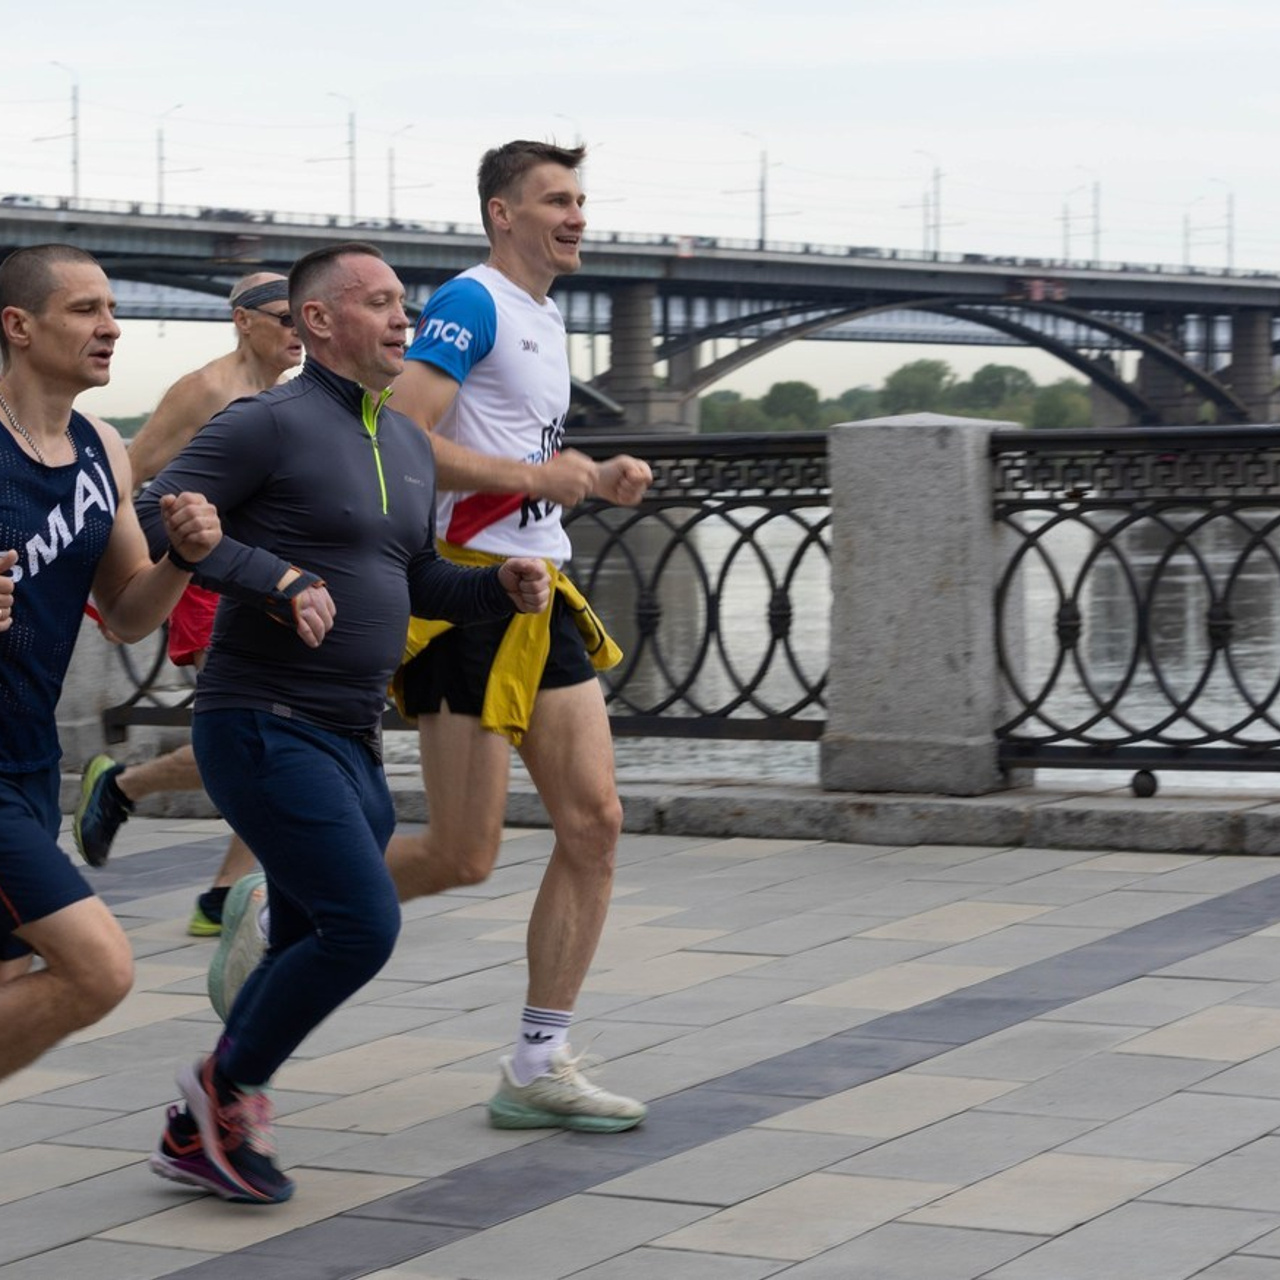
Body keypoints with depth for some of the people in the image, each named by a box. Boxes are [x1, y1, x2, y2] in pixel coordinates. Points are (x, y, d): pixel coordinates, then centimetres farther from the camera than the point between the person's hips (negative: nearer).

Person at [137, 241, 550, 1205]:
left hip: (352, 744, 9)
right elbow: (154, 516, -16)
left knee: (309, 956, 12)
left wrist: (501, 587, 6)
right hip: (264, 728, -9)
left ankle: (198, 1135, 25)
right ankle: (231, 1082, 5)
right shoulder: (269, 423, -10)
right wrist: (277, 578, -24)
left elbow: (418, 582, 25)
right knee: (363, 925, -17)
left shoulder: (409, 445, 16)